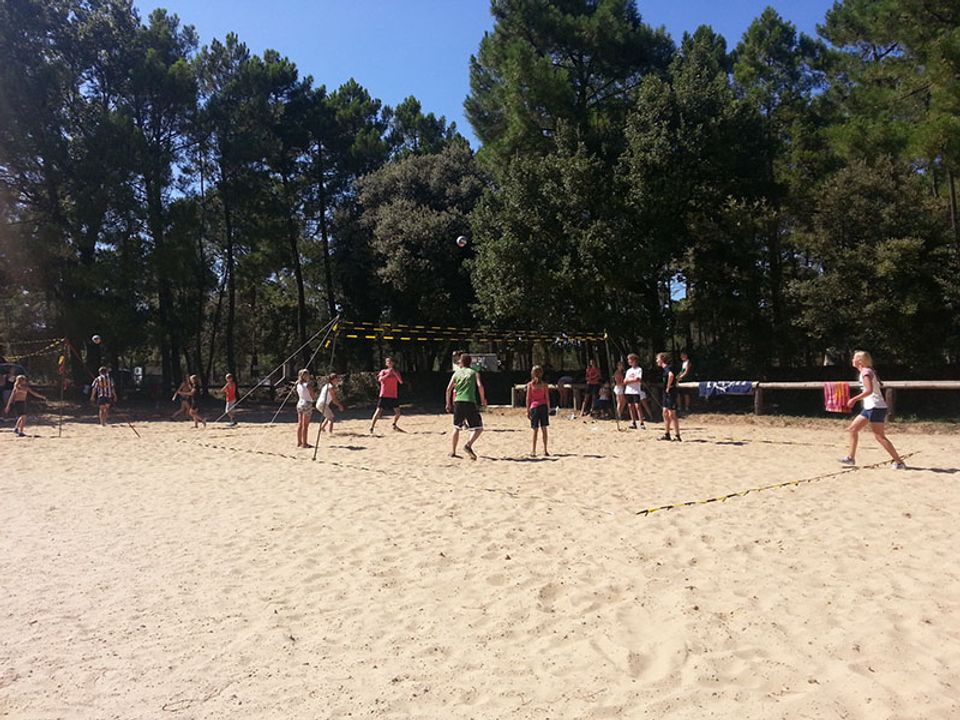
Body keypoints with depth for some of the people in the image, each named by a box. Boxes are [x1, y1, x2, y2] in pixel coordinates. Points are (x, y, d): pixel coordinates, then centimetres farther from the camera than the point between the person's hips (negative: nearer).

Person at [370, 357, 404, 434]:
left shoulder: (396, 371, 9)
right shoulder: (383, 371, 2)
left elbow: (401, 382, -4)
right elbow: (380, 379, -17)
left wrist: (395, 373, -13)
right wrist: (388, 374, -23)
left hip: (393, 396, 3)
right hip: (384, 395, -3)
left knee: (398, 412, 3)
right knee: (379, 411, -11)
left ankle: (394, 425, 28)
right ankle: (371, 428, -7)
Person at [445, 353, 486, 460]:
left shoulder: (456, 373, 14)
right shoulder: (474, 373, 9)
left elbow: (449, 389, 6)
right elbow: (480, 386, -8)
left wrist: (448, 404, 13)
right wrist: (483, 399, 4)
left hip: (457, 402, 3)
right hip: (470, 403, -3)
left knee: (456, 427, 18)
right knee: (478, 428, 2)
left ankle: (452, 452, 17)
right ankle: (468, 444, -20)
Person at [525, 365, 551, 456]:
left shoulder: (530, 384, -1)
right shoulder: (544, 384, 0)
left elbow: (528, 398, -1)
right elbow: (547, 398, 1)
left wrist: (528, 410, 4)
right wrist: (548, 409, 9)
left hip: (534, 407, -1)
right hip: (543, 406, 1)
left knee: (535, 430, 4)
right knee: (544, 429, 7)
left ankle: (533, 451, 5)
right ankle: (545, 450, 9)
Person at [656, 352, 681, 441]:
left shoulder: (668, 368, -15)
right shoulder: (664, 368, 14)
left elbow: (671, 375, -39)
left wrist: (668, 387, -26)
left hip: (671, 393, -10)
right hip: (666, 394, 10)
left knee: (672, 415, -7)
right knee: (665, 413, 13)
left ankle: (678, 436, -2)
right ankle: (667, 434, 20)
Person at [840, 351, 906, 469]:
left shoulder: (865, 372, -12)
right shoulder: (867, 371, 16)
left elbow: (869, 390, -24)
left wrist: (854, 399, -21)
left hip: (875, 408, -10)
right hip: (869, 407, 10)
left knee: (880, 437, -9)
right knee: (853, 428, 11)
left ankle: (899, 462, -4)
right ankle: (851, 457, 16)